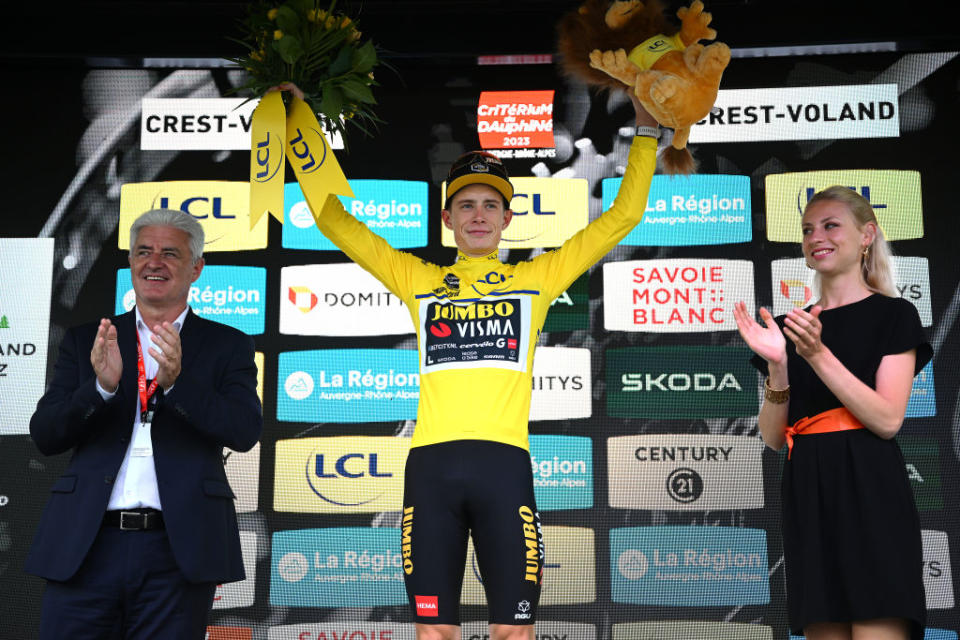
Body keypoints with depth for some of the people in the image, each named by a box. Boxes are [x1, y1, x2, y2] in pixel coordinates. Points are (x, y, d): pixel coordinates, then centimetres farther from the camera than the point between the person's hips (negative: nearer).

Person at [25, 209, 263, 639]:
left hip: (178, 552, -1)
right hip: (85, 547, 2)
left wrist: (176, 382, -21)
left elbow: (245, 432, -6)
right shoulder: (85, 342, 12)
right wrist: (102, 386, -14)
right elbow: (44, 436, 4)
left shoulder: (226, 346, 7)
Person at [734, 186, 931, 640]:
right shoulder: (793, 327, 15)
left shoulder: (893, 315, 3)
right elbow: (773, 436, 8)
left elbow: (888, 420, -9)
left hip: (867, 490, -4)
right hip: (807, 496, 4)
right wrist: (777, 364, -8)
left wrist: (817, 354, -18)